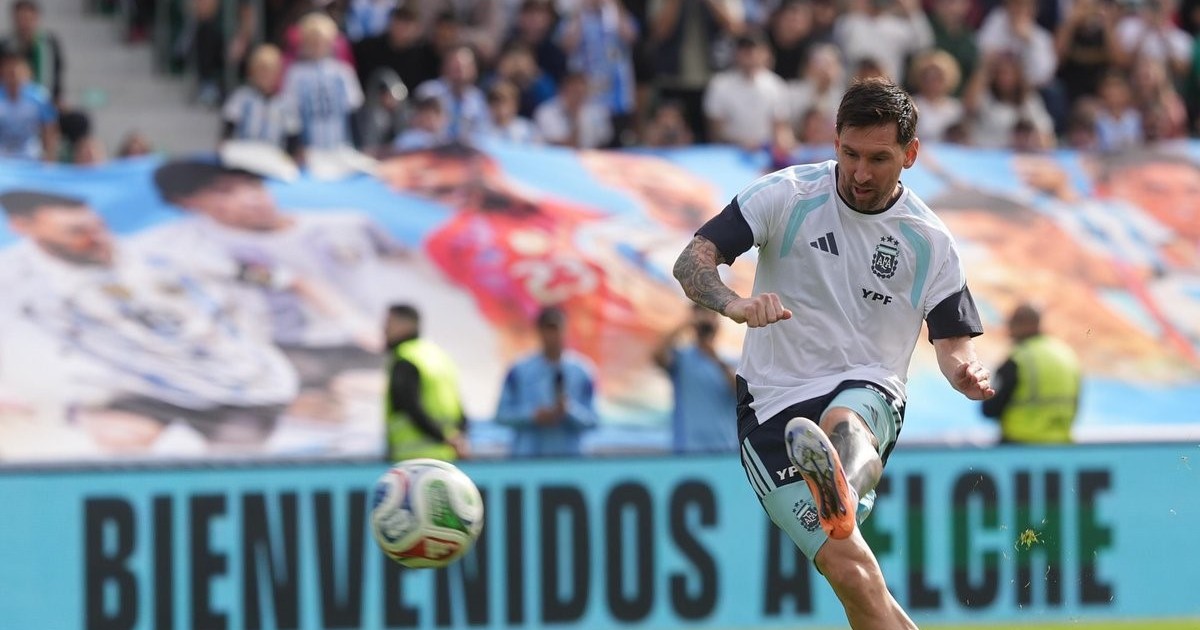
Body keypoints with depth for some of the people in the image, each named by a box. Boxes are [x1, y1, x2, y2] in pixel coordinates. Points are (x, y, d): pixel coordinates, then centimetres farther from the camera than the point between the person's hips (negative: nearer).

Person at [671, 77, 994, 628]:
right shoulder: (788, 195, -2)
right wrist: (734, 304, -30)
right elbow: (691, 261, -8)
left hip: (869, 395, 0)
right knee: (849, 570, -20)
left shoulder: (929, 241, 4)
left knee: (844, 425, -41)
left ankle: (841, 495, -75)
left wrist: (966, 372, -15)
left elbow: (952, 340, 10)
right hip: (773, 405, 0)